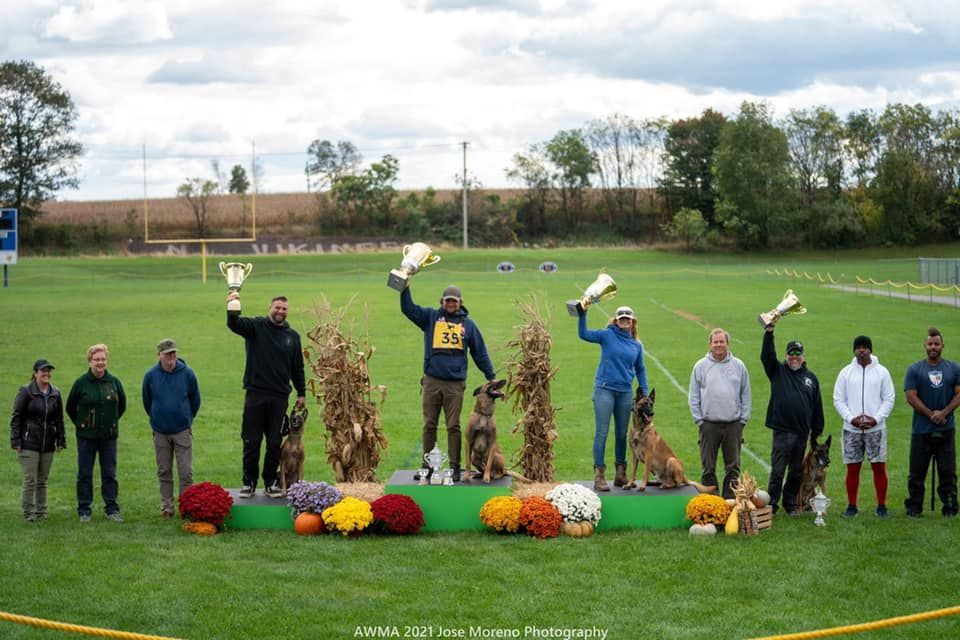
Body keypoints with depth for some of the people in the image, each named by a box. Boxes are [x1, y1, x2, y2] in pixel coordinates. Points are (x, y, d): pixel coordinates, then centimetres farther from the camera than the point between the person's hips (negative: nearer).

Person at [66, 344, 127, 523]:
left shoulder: (114, 382, 1)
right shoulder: (81, 382, -5)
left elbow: (122, 404, 16)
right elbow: (70, 407, 6)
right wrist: (81, 424, 8)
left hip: (109, 435, 2)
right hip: (86, 436, -2)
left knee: (109, 473, 5)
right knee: (84, 474, 3)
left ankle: (112, 509, 11)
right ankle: (84, 510, 10)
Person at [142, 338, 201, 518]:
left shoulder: (187, 374, -7)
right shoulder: (151, 375, -5)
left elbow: (195, 400, 7)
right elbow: (147, 402, 11)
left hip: (183, 431, -1)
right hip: (160, 432, 2)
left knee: (186, 472, -2)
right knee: (164, 472, 9)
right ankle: (166, 506, 17)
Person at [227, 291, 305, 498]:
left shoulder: (293, 336, 11)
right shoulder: (256, 326, 1)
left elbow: (298, 367, 18)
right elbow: (235, 325, -19)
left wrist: (301, 392, 16)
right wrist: (232, 311, -40)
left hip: (280, 396, 2)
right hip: (255, 394, -2)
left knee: (275, 443, 5)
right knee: (251, 442, 2)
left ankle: (271, 482, 15)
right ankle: (249, 482, 12)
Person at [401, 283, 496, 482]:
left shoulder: (468, 323, 8)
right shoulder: (430, 317, 8)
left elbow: (480, 352, 12)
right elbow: (408, 308, 1)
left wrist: (491, 377, 10)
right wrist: (405, 287, -12)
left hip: (455, 383, -1)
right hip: (432, 381, 1)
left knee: (453, 426, 1)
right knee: (429, 425, 6)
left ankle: (455, 466, 7)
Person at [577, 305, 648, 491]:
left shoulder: (637, 345, 10)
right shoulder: (607, 335, -1)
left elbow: (640, 369, 18)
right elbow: (583, 334, -13)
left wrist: (644, 393, 13)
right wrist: (582, 316, -27)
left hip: (625, 392, 4)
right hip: (604, 389, -4)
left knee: (622, 433, 12)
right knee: (602, 432, -5)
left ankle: (621, 474, 23)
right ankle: (599, 476, -4)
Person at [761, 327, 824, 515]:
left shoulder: (811, 378, 11)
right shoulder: (778, 371, 5)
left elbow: (817, 407, 14)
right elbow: (766, 355, -12)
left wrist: (817, 432, 12)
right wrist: (769, 332, -24)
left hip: (802, 432, 3)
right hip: (782, 431, -3)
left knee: (796, 471, 10)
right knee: (777, 471, -5)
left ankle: (791, 504, 21)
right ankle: (772, 504, 0)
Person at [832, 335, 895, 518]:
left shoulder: (881, 372, 3)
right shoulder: (846, 372, 5)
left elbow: (889, 399, 2)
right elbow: (838, 400, 4)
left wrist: (876, 419, -11)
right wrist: (851, 418, -10)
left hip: (876, 428, -1)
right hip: (851, 429, 1)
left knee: (879, 467, 0)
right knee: (852, 469, 4)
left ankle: (881, 505, 9)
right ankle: (852, 505, 12)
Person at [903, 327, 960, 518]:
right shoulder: (914, 370, 2)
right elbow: (911, 396, -4)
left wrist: (944, 413, -11)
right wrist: (931, 414, -11)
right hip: (921, 430, -1)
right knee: (917, 472, 3)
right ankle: (914, 507, 12)